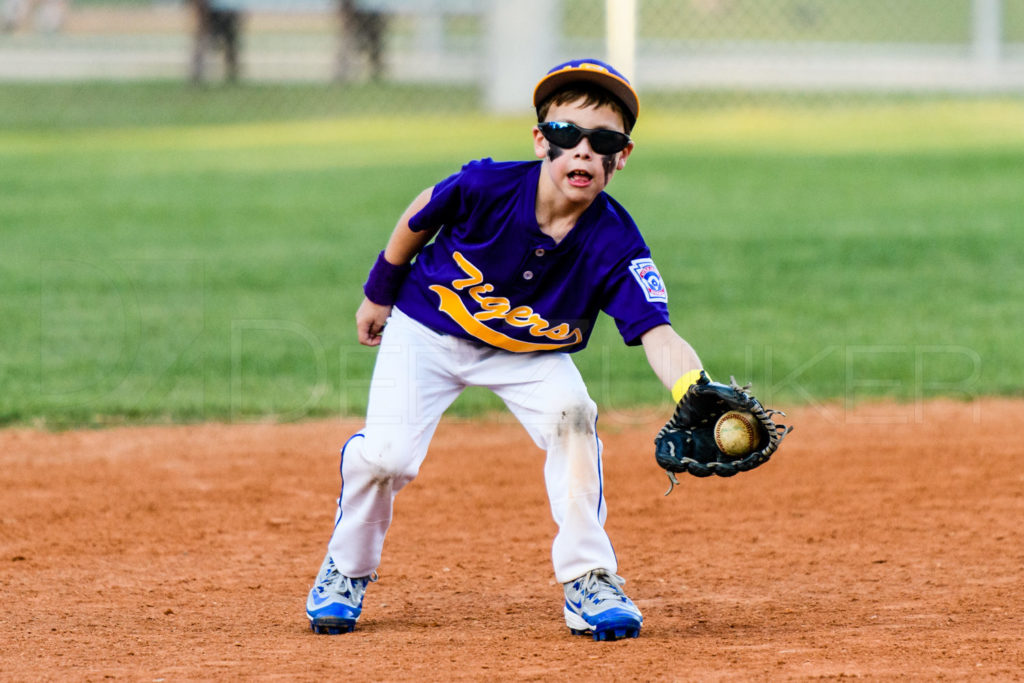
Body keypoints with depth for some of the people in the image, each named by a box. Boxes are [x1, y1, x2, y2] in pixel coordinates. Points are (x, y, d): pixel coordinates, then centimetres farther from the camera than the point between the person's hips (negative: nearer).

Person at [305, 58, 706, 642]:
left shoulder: (616, 244, -28)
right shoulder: (487, 188, -29)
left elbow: (657, 335, -37)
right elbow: (420, 218, -8)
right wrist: (378, 294, 6)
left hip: (529, 354, 1)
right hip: (427, 331, -1)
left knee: (572, 416, -26)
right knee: (386, 457, -15)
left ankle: (589, 582, -12)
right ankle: (347, 572, 15)